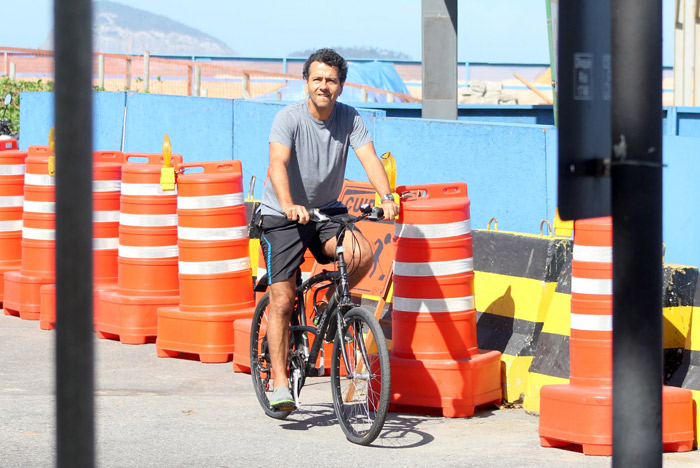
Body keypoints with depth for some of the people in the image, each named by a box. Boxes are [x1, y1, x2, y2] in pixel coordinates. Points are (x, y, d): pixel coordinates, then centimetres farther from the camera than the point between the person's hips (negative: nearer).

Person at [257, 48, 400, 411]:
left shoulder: (350, 119, -6)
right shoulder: (289, 118, -17)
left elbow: (369, 158, -18)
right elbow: (277, 166, -30)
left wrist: (386, 197, -36)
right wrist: (289, 206, -48)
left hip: (327, 211, 3)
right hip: (282, 216, -3)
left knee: (362, 254, -26)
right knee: (282, 301, -7)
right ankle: (280, 381, 2)